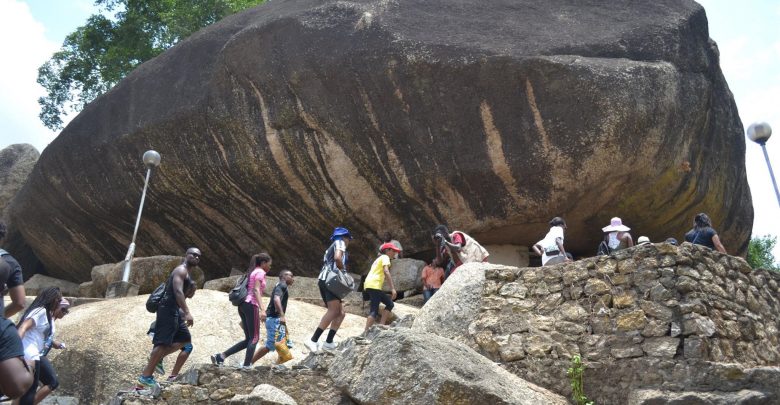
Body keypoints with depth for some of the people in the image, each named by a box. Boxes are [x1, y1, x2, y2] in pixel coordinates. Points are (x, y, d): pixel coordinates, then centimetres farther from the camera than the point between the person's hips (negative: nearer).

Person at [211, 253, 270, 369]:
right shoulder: (260, 272, -2)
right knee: (254, 338, -5)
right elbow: (256, 290, -16)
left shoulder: (252, 272, 24)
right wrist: (262, 309, -26)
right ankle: (246, 366, -9)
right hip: (251, 305, -9)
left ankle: (221, 356, 5)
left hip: (243, 305, 9)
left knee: (248, 339, 10)